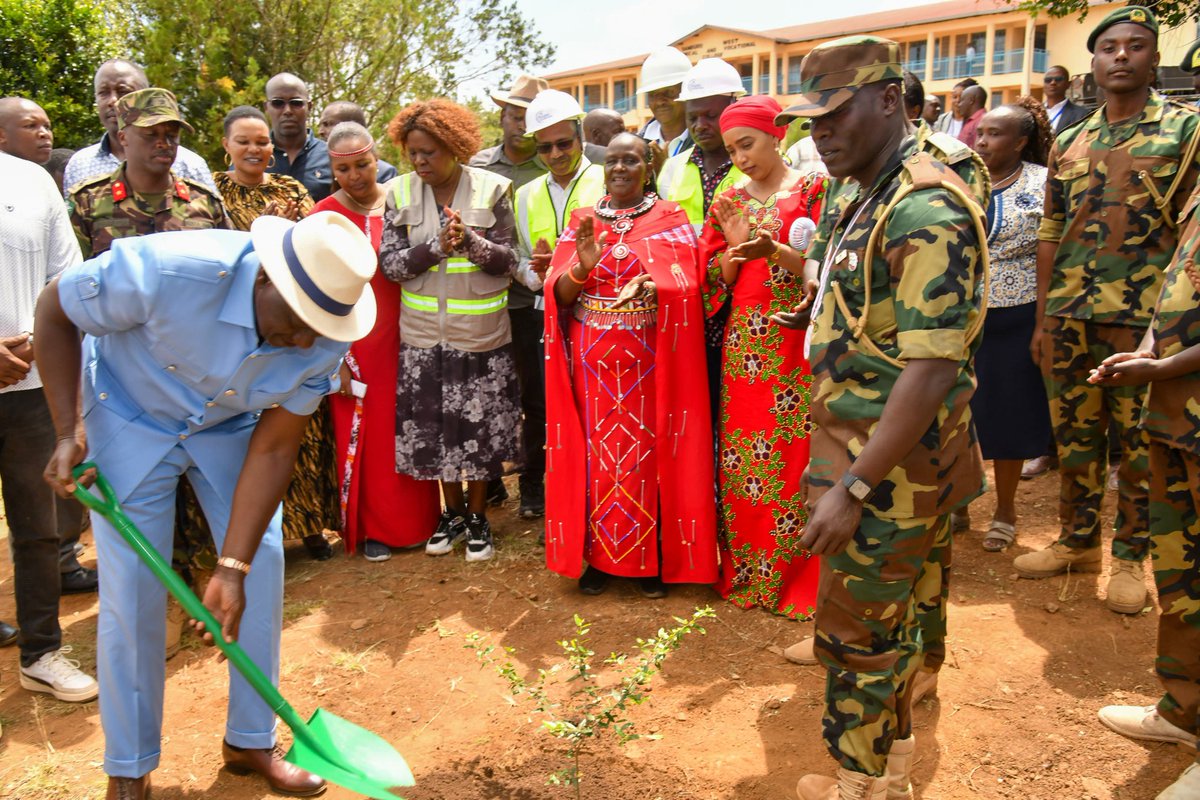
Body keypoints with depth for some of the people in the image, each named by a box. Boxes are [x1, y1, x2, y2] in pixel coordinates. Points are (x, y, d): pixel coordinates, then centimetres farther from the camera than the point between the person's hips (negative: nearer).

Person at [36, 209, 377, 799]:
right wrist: (69, 431, -23)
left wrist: (232, 566, -23)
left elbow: (273, 447, -19)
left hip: (231, 426, 3)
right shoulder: (168, 270, -37)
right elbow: (55, 310, -18)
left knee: (262, 566, -1)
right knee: (131, 587, -3)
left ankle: (250, 741, 20)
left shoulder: (324, 338, -25)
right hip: (132, 415, -3)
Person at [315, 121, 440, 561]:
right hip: (353, 345, -2)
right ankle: (371, 529, 23)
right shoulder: (324, 215, -4)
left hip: (404, 339, 2)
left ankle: (413, 522, 29)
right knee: (360, 438, 6)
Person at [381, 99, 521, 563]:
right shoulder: (400, 193, 1)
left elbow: (507, 262, -5)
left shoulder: (491, 190, -5)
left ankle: (478, 516, 27)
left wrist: (470, 241, -22)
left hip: (481, 334, -2)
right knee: (432, 428, 10)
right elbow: (389, 263, -4)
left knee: (480, 427, 7)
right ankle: (452, 512, 32)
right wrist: (436, 247, -18)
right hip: (423, 335, 2)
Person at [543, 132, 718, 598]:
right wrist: (583, 266, -20)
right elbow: (558, 294, 0)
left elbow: (686, 285, -8)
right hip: (593, 361, 2)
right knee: (595, 451, 4)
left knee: (649, 453, 1)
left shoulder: (670, 219, 4)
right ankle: (597, 556, 17)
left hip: (649, 361, -2)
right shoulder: (582, 221, 10)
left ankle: (653, 559, 15)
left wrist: (651, 286, -28)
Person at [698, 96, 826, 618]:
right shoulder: (728, 203, 13)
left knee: (795, 456, -3)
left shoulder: (814, 189, 1)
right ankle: (746, 573, 19)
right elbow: (715, 281, 9)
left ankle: (797, 579, 13)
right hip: (744, 344, 4)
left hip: (798, 342, -3)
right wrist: (735, 248, -10)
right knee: (740, 457, 4)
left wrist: (774, 250, -22)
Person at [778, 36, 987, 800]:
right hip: (864, 449, 9)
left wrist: (853, 487, -26)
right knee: (902, 616, 21)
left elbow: (932, 370, -26)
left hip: (891, 469, -9)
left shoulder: (926, 211, -21)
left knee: (859, 631, 5)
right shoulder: (862, 201, 10)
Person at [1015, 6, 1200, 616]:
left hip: (1146, 320, -4)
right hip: (1069, 316, 4)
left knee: (1140, 444, 5)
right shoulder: (1069, 143, 12)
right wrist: (1042, 321, 9)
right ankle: (1076, 542, 26)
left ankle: (1129, 557, 20)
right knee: (1073, 436, 11)